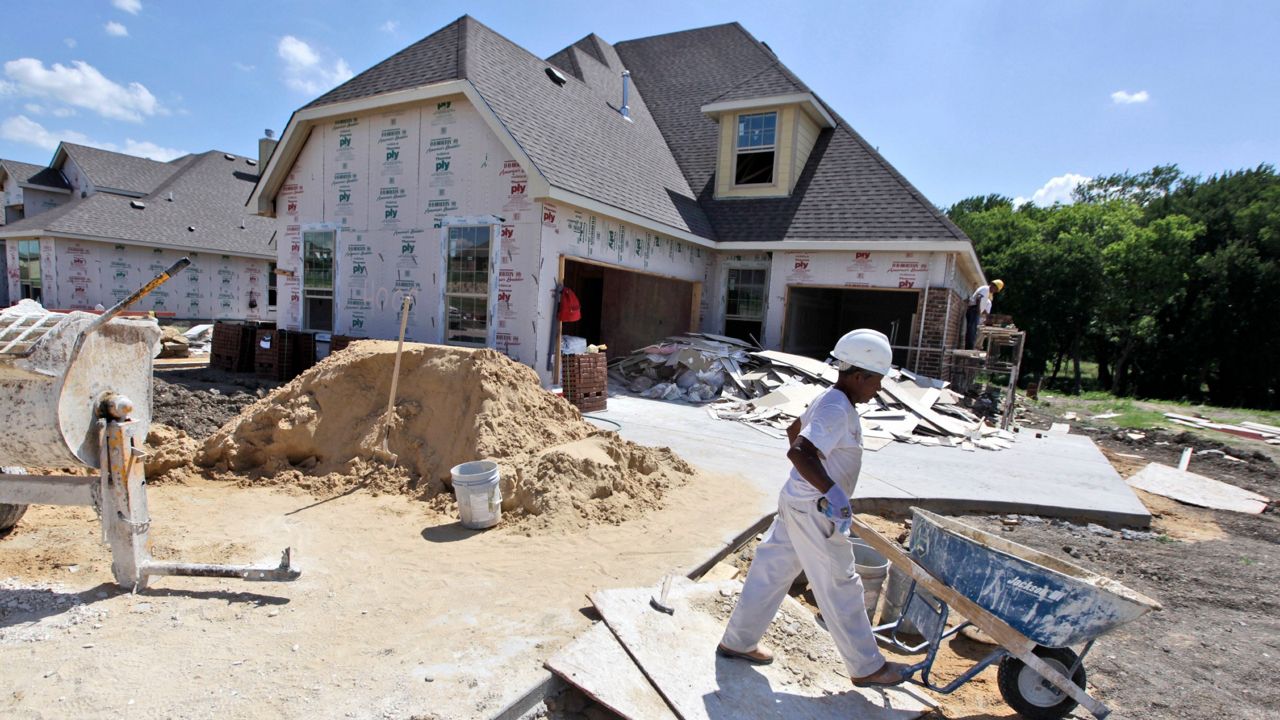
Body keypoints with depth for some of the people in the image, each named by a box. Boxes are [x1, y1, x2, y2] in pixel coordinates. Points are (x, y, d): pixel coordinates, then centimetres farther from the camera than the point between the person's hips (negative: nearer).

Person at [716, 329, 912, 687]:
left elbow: (794, 431, 25)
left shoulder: (828, 400, 9)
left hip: (796, 502, 10)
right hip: (815, 510, -10)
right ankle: (867, 667, 23)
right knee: (840, 586, 5)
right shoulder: (837, 410, -22)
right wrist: (831, 491, -38)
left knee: (772, 570, 16)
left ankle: (737, 641, 28)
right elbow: (798, 452, -35)